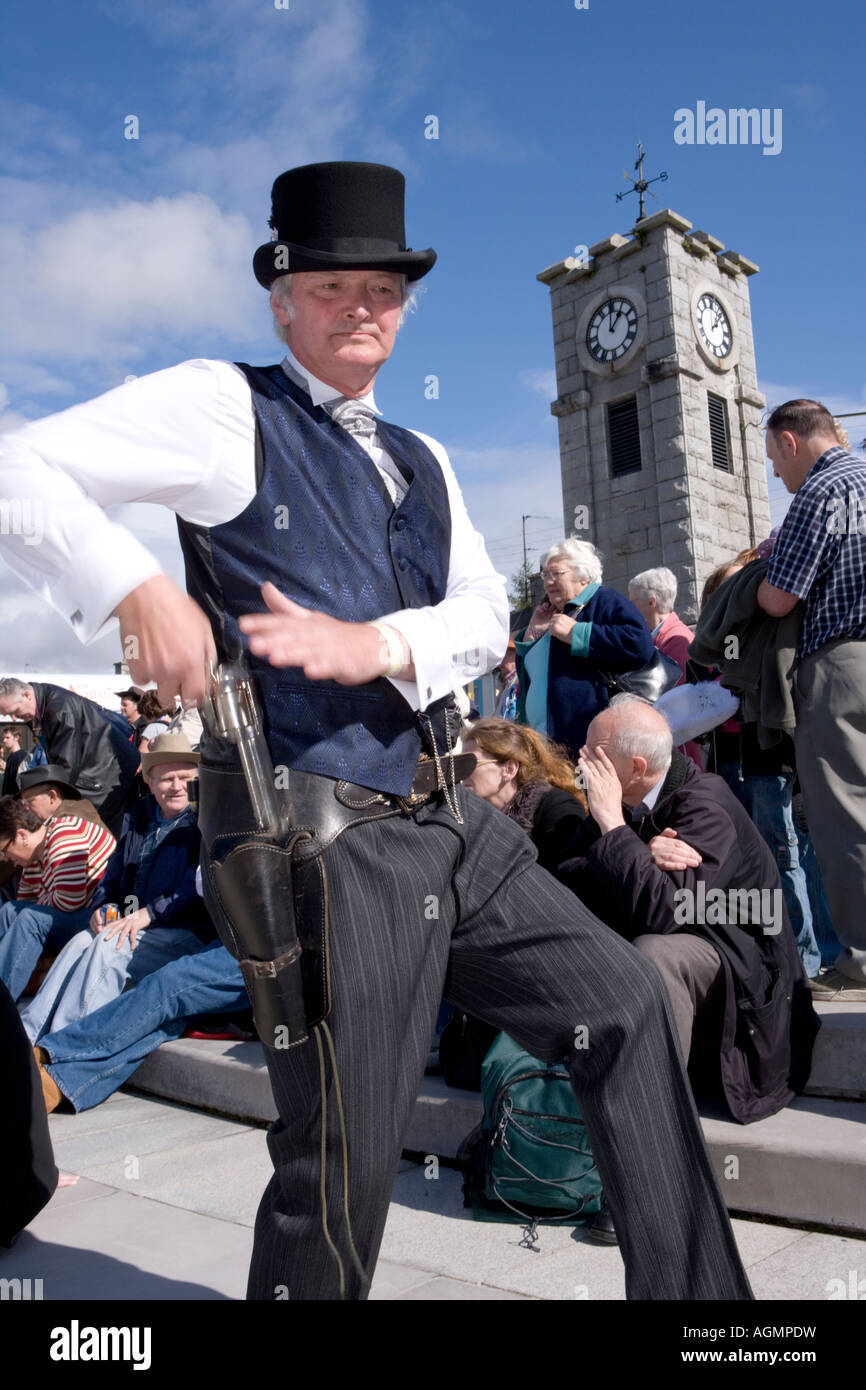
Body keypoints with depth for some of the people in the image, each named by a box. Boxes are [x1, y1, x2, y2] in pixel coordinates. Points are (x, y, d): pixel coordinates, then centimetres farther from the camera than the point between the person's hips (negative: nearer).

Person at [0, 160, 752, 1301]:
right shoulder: (227, 407, 0)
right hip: (323, 848, -7)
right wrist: (136, 589, -21)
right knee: (343, 1176, 0)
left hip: (451, 825, 8)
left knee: (626, 1004, 14)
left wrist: (382, 641, -13)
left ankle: (696, 1293, 32)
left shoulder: (421, 461, 20)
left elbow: (486, 609, 7)